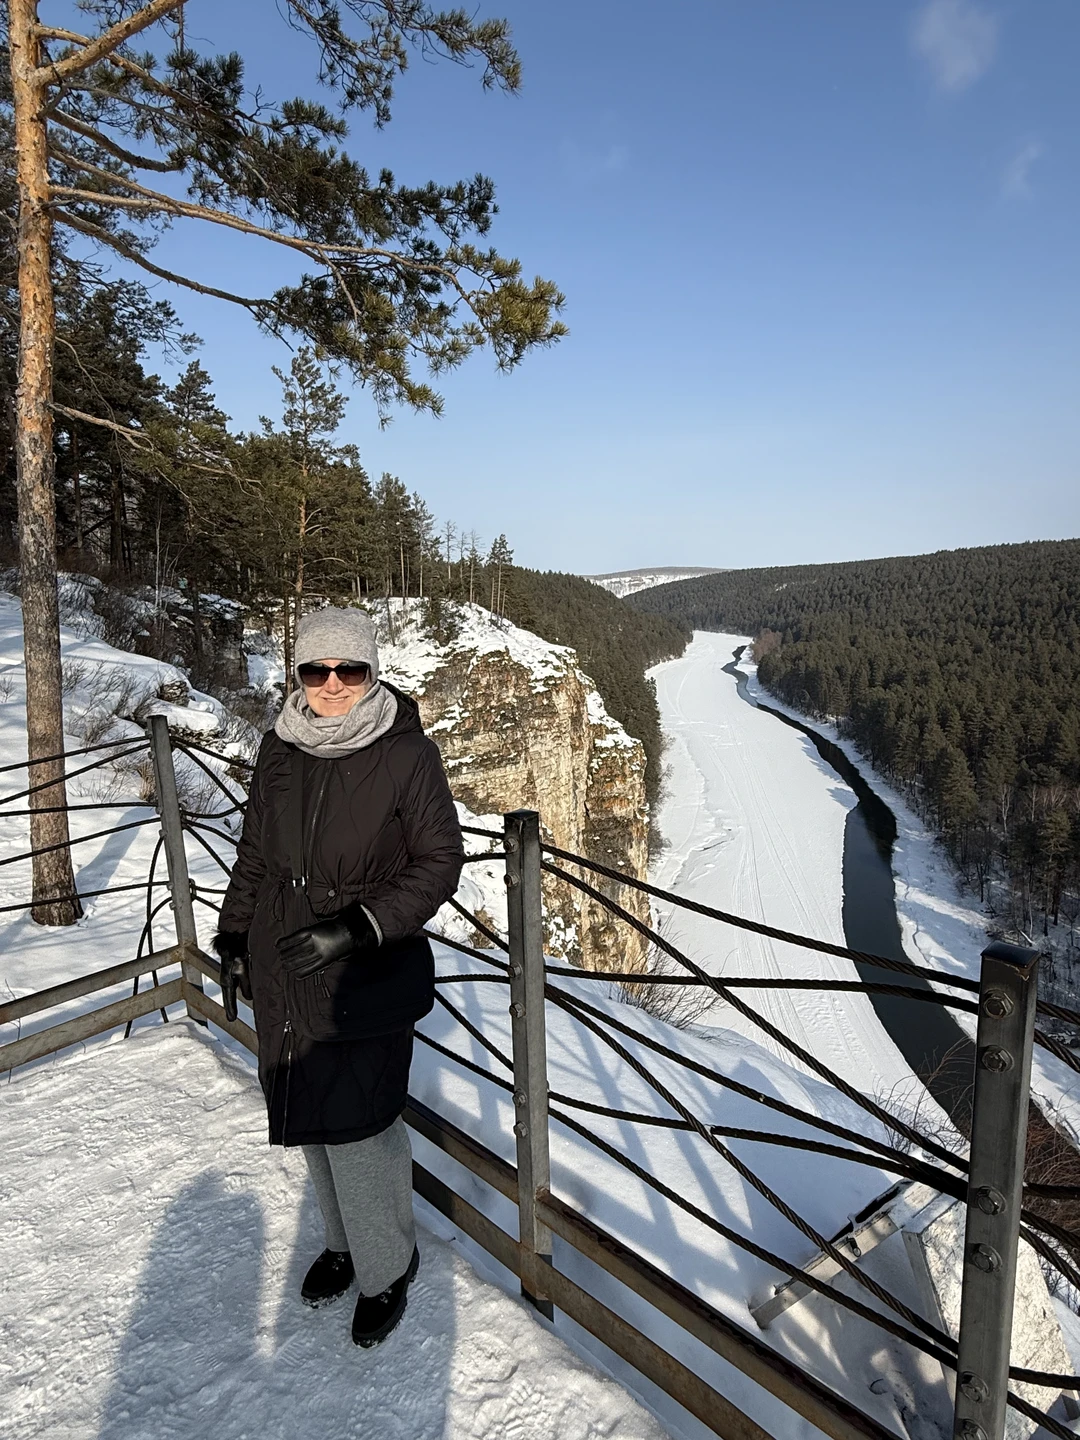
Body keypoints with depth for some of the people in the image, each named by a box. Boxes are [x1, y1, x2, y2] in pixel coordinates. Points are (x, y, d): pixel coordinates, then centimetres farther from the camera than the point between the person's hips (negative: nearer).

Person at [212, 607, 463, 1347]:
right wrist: (234, 938, 13)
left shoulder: (408, 752, -14)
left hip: (366, 978, -5)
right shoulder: (281, 748, 0)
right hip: (282, 974, 5)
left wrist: (357, 926, -20)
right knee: (311, 1118, 18)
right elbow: (255, 852, 12)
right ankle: (345, 1241, 44)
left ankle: (387, 1266, 31)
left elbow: (439, 862, -11)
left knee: (356, 1126, 2)